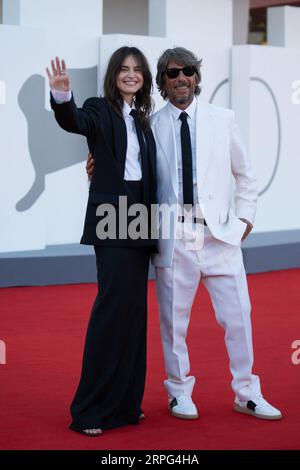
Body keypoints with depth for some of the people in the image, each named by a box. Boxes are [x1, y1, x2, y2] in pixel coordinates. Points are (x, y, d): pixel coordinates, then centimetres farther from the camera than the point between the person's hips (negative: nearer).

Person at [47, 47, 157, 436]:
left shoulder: (142, 119, 16)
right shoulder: (100, 111, -5)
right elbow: (73, 121, -27)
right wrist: (62, 96, -44)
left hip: (139, 219, 7)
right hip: (110, 217, -7)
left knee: (134, 309, 8)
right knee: (114, 305, -12)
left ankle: (125, 402, 15)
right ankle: (92, 409, -6)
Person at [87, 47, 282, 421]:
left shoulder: (222, 119, 8)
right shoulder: (151, 126, 5)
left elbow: (244, 174, 16)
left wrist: (245, 215, 9)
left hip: (219, 232, 1)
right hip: (173, 235, -1)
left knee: (237, 315, 3)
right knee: (173, 319, 5)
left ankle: (247, 394, 17)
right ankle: (179, 393, 22)